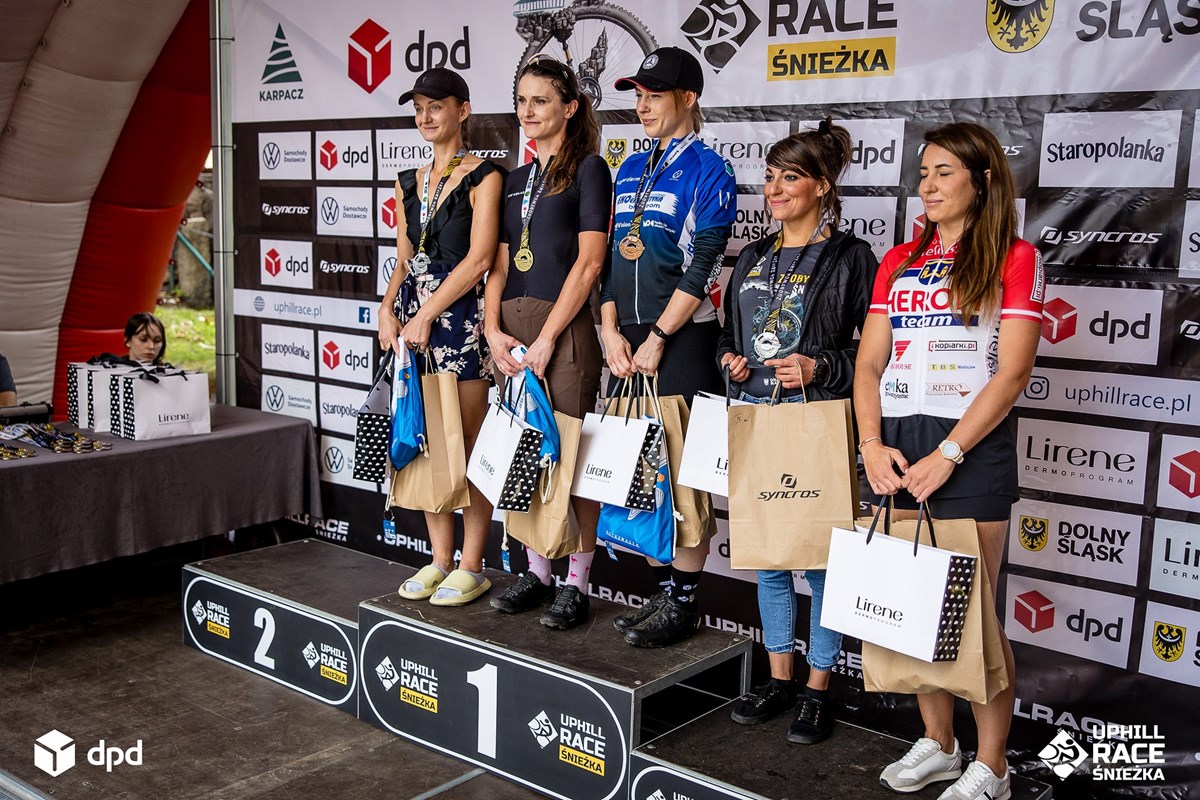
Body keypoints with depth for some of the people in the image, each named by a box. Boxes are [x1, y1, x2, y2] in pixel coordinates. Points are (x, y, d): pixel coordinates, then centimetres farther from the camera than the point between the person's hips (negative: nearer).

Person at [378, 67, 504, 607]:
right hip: (412, 322, 7)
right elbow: (404, 260, 18)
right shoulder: (409, 183, 17)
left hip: (460, 319, -6)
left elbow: (478, 259, -11)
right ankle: (440, 561, 18)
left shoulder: (483, 177, -3)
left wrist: (426, 315, -12)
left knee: (470, 447, -4)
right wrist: (388, 309, 1)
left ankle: (470, 568, 6)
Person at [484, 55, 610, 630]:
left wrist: (546, 339, -13)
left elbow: (589, 261, -10)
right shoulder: (516, 181, 18)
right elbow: (500, 263, 15)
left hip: (565, 329, -6)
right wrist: (494, 329, -2)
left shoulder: (587, 169, -2)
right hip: (511, 330, 7)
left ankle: (577, 583, 7)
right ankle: (536, 572, 21)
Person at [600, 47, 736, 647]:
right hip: (628, 340, 7)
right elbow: (612, 255, 14)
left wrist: (656, 340, -13)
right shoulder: (630, 170, 15)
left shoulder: (707, 170, -5)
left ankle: (683, 603, 8)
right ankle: (660, 591, 21)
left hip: (682, 339, -7)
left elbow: (701, 269, -11)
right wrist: (612, 332, 2)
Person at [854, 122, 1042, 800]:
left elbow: (1011, 372, -9)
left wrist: (947, 455, -15)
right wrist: (872, 446, -4)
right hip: (897, 450, 5)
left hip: (971, 449, -5)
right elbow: (869, 363, 10)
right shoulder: (899, 262, 14)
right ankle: (939, 743, 27)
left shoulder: (1014, 258, 0)